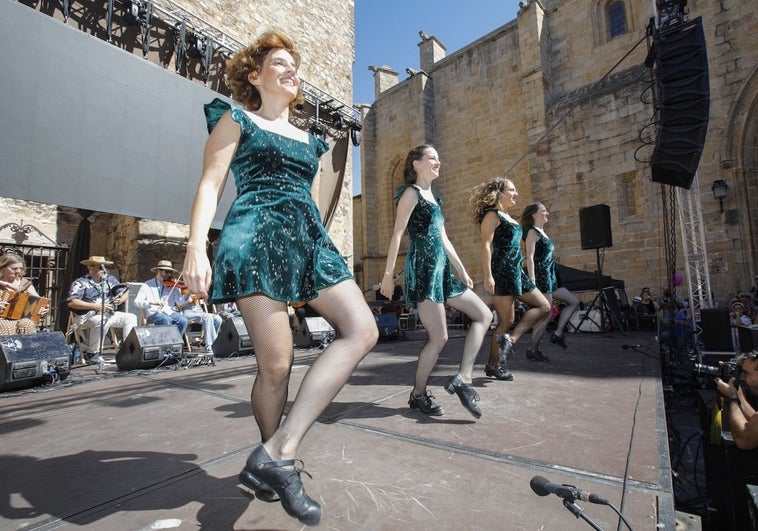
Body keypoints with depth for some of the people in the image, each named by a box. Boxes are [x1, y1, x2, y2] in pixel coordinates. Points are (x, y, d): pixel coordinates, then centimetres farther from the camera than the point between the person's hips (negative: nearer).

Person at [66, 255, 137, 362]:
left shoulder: (110, 279, 12)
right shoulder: (81, 283, -6)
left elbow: (125, 292, 13)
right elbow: (71, 302, -18)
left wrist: (121, 299, -12)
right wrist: (96, 306, -24)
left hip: (109, 314, 6)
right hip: (86, 316, -6)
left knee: (131, 317, -8)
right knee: (102, 321, -36)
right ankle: (92, 353, -17)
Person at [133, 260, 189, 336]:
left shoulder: (173, 286, 12)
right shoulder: (147, 286, 9)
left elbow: (180, 302, 0)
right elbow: (137, 302, -2)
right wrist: (151, 302, -20)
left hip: (170, 313, 2)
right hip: (154, 314, -2)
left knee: (183, 321, -26)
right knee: (167, 320, -34)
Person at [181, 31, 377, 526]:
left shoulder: (307, 139, 28)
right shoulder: (236, 118, 14)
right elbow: (210, 185, 2)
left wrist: (319, 246, 25)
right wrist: (197, 247, -13)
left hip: (309, 238, 6)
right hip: (257, 236, -6)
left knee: (363, 330, -16)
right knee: (277, 364, -11)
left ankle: (276, 454, -14)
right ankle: (280, 459, 16)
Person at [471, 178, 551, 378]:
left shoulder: (506, 216, 21)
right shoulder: (492, 214, -6)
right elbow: (486, 245, -16)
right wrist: (488, 276, -23)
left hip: (516, 271, 10)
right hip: (501, 272, -10)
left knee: (544, 306, 6)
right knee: (506, 320, -6)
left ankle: (510, 339, -2)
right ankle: (494, 365, 6)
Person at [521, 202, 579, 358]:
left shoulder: (542, 232, 20)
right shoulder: (533, 232, -8)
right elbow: (530, 257, -17)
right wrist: (532, 280, -23)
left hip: (549, 276, 10)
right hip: (540, 276, -10)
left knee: (574, 301, 11)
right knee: (546, 314, -7)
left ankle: (557, 333, 10)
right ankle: (532, 349, 2)